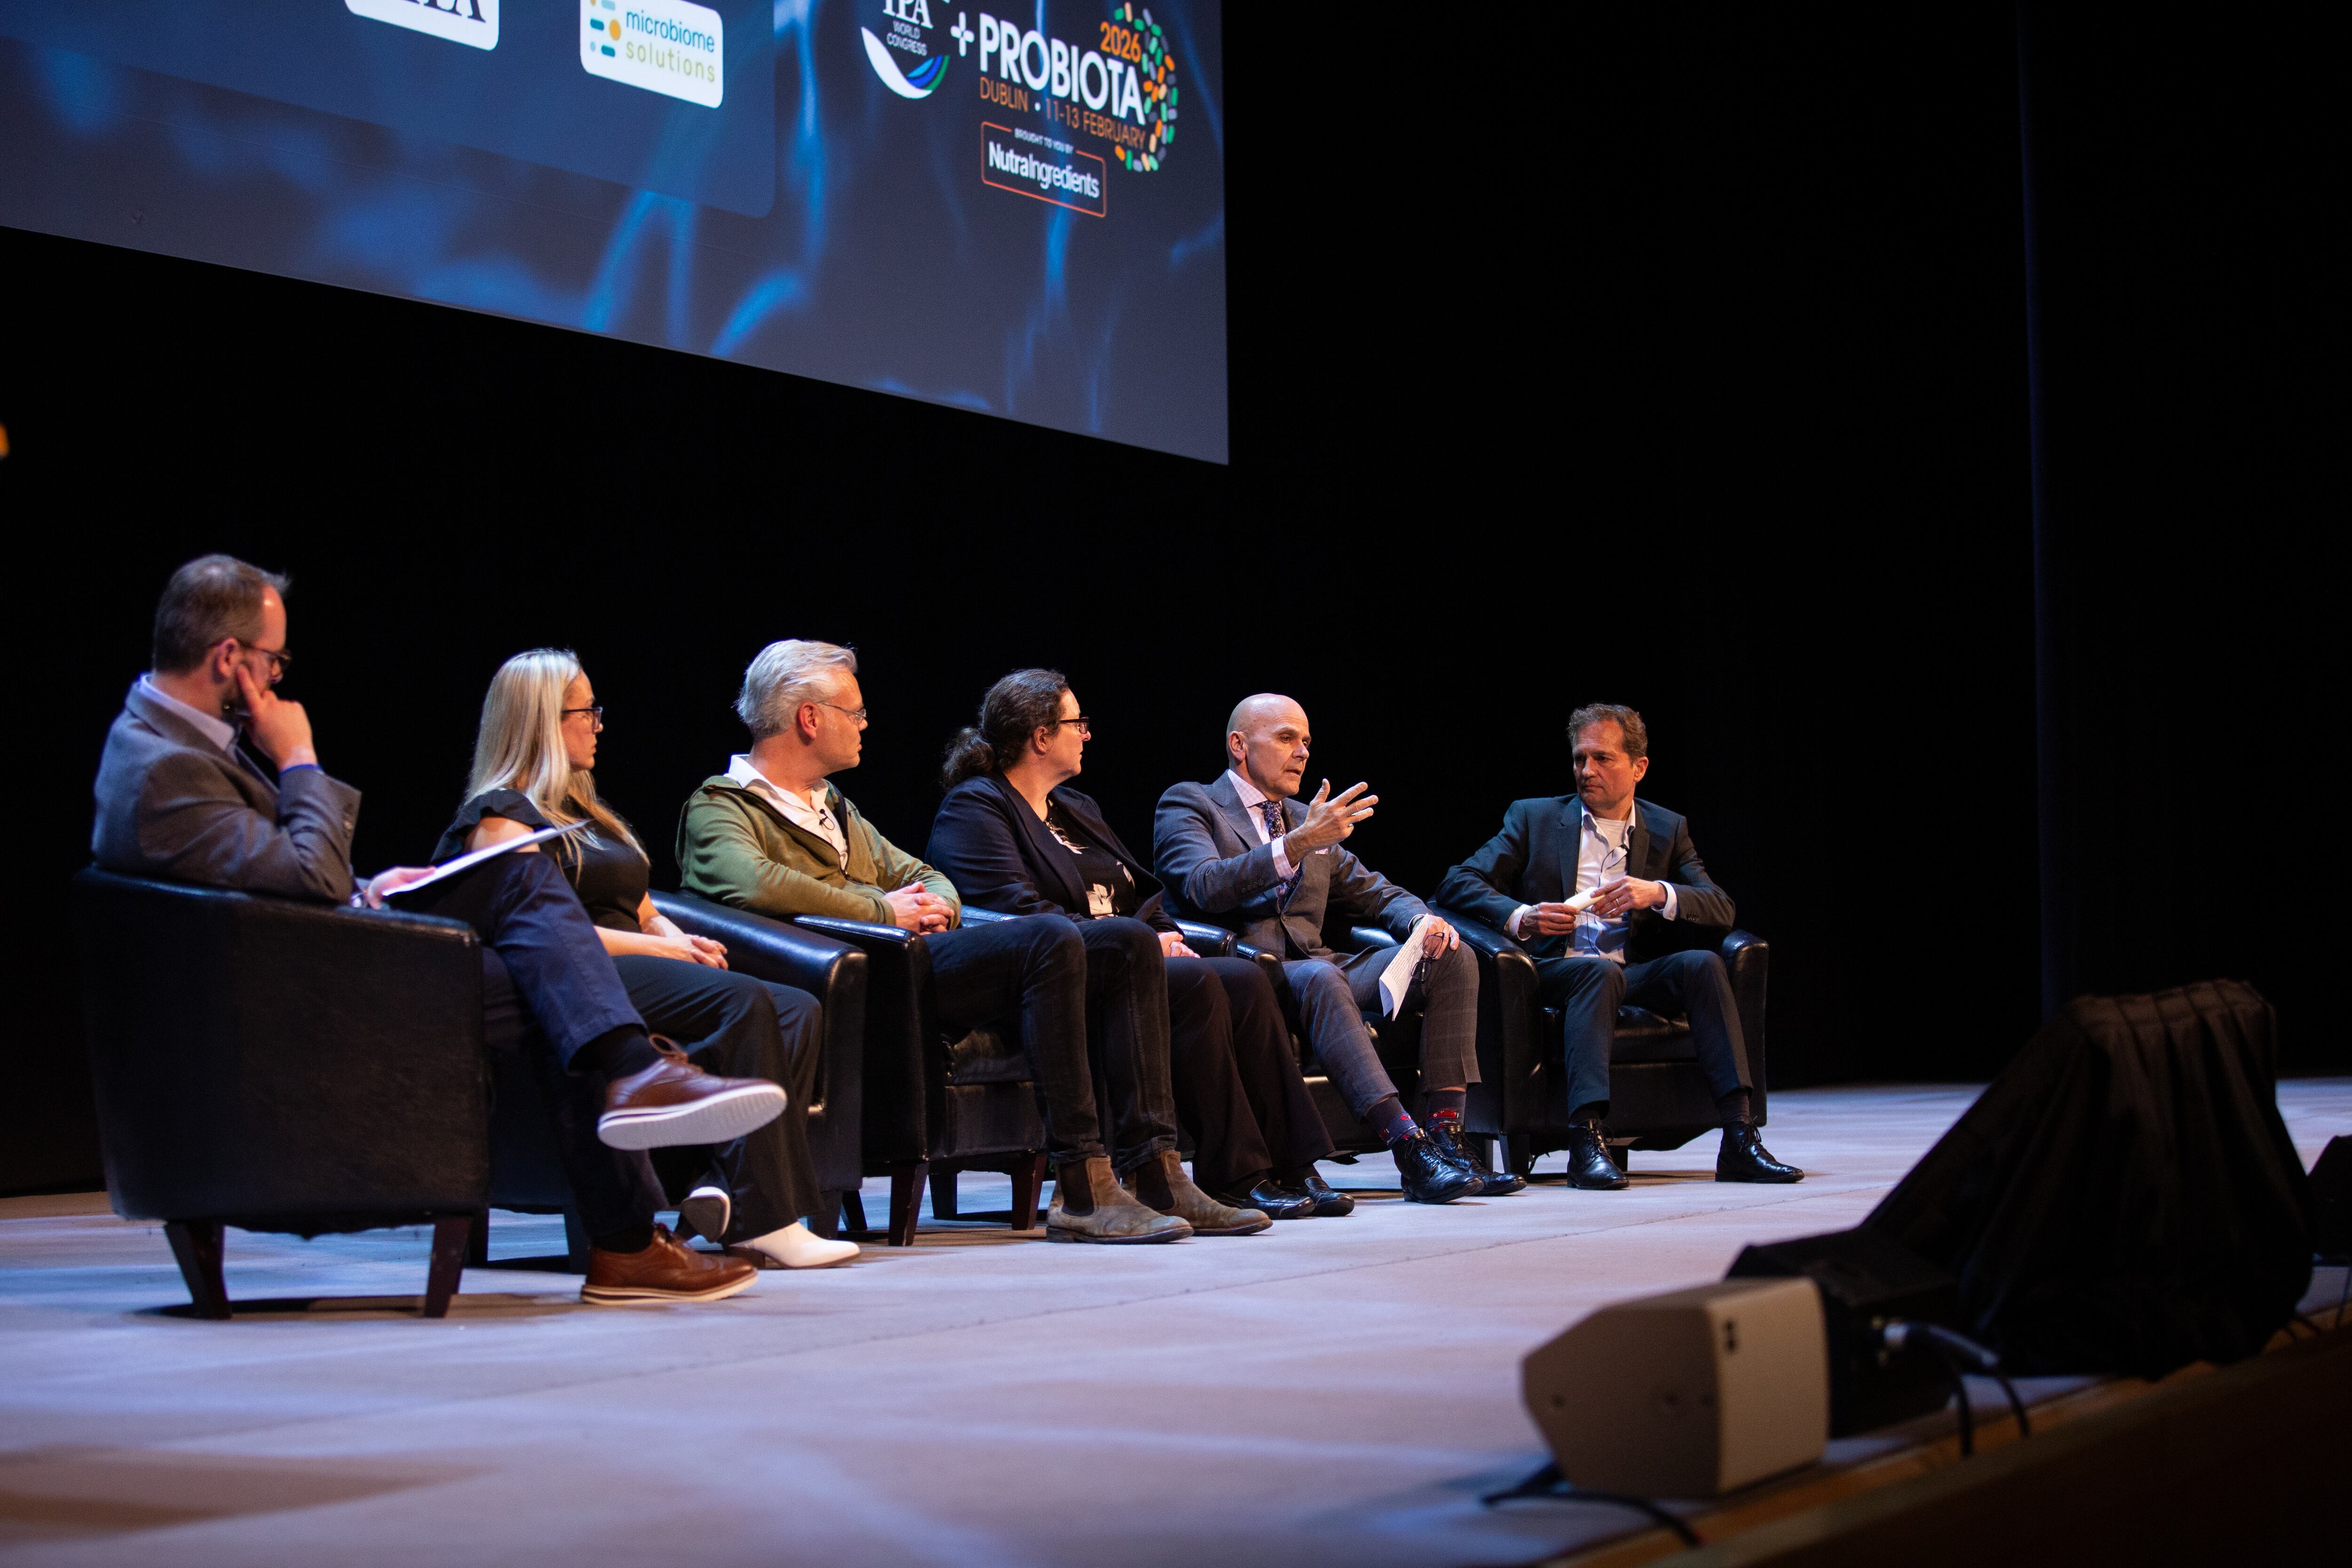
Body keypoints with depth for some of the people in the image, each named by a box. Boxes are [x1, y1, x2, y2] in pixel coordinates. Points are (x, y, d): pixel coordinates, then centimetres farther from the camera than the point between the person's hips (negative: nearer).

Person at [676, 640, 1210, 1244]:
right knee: (1049, 939, -30)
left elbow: (917, 874, 32)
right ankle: (1080, 1191, -31)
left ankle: (1152, 1167, -13)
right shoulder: (719, 808, 4)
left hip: (922, 950, 9)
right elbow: (750, 883, -18)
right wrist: (883, 912, -12)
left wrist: (938, 904, 6)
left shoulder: (835, 810, 32)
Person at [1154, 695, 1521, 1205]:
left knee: (1452, 958, -12)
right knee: (1320, 978, -39)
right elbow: (1206, 888, -16)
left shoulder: (1307, 819, 25)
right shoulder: (1187, 804, 3)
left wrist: (1422, 919, 0)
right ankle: (1409, 1149, -44)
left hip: (1316, 967, 7)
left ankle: (1445, 1136, -22)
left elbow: (1371, 892, 25)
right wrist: (1298, 843, -28)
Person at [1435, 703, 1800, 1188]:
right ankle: (1587, 1140, -44)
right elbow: (1457, 884, 1)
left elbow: (1721, 908, 4)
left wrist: (1658, 893, -17)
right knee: (1600, 970, -35)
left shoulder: (1668, 829, 17)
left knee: (1702, 963, -26)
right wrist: (1519, 917, -19)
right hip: (1553, 973, -2)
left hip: (1636, 977, 2)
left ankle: (1739, 1138, -32)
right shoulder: (1534, 817, 11)